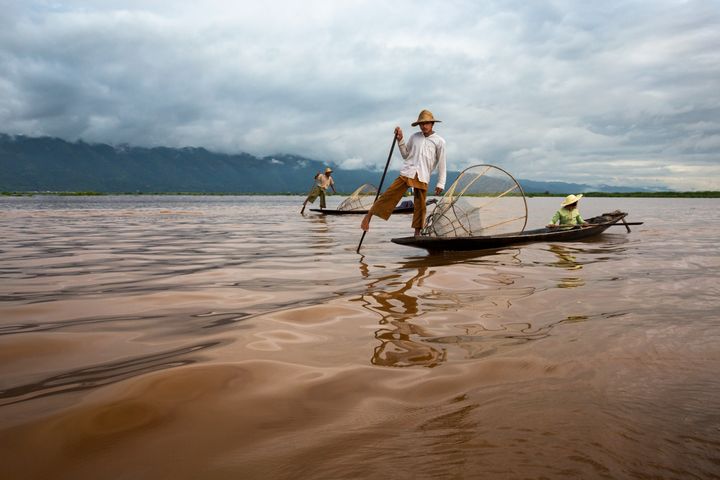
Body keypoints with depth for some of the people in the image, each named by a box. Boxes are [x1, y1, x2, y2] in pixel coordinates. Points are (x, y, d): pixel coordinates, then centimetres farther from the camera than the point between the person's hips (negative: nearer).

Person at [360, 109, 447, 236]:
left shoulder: (439, 141, 4)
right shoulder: (414, 137, 12)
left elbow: (442, 164, 5)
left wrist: (440, 184, 1)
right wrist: (400, 140, 7)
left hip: (423, 178, -1)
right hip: (407, 172, 1)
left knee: (420, 206, 1)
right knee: (389, 194, -9)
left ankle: (417, 233, 13)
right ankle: (369, 215, -1)